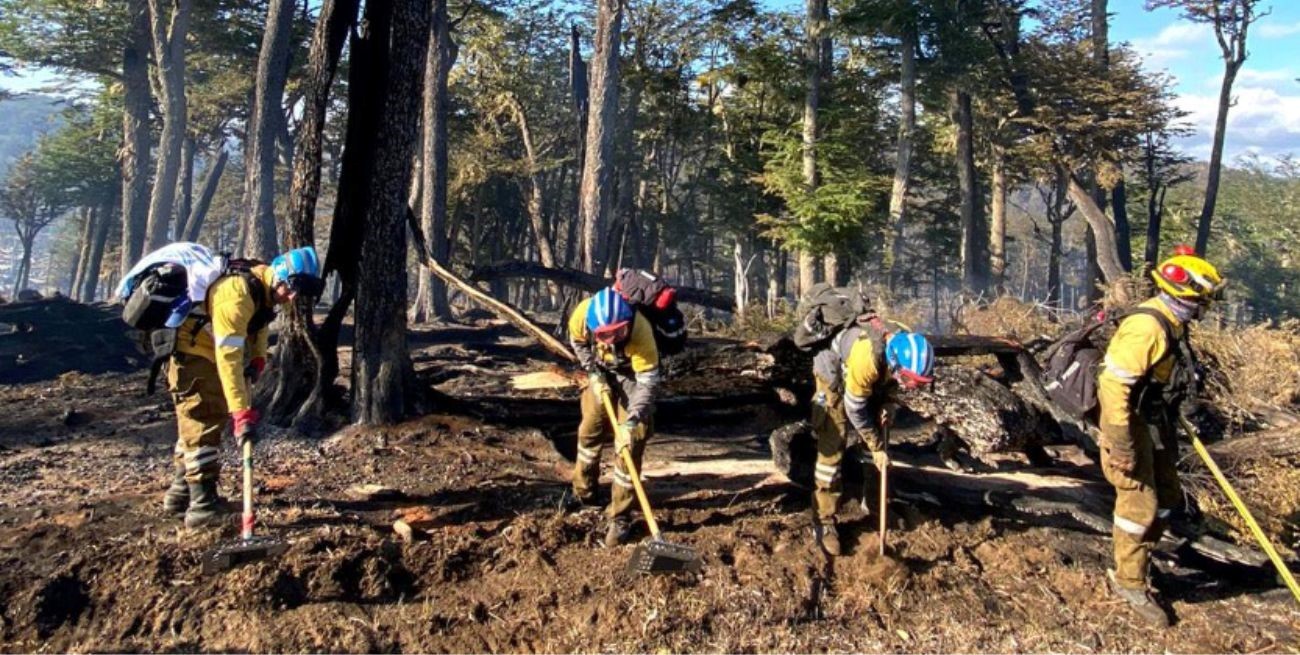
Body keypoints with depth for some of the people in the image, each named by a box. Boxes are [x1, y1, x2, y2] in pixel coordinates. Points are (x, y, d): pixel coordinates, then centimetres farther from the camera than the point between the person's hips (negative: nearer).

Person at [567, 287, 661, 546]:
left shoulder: (640, 332, -41)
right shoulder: (584, 313, -30)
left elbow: (648, 380, -34)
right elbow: (577, 340, -5)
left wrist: (634, 419, -44)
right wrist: (593, 373, -14)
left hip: (633, 378, -4)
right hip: (602, 373, 4)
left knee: (628, 446, -9)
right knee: (589, 431, 14)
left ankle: (621, 519, -1)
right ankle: (583, 493, 37)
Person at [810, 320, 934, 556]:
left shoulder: (907, 353, -24)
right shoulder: (867, 357, -43)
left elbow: (892, 380, 2)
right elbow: (855, 409, -29)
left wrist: (889, 406, -14)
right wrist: (877, 447, -21)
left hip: (871, 384, 7)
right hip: (836, 378, -7)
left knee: (879, 439, 9)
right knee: (832, 447, -13)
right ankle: (824, 521, -9)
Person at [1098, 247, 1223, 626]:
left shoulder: (1170, 325, 7)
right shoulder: (1147, 327, -25)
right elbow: (1113, 385, -28)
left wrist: (1170, 433, 21)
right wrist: (1121, 446, -26)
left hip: (1155, 424, 10)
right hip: (1131, 424, -10)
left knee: (1168, 500, 16)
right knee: (1140, 504, -3)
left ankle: (1133, 563, 31)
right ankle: (1129, 583, 13)